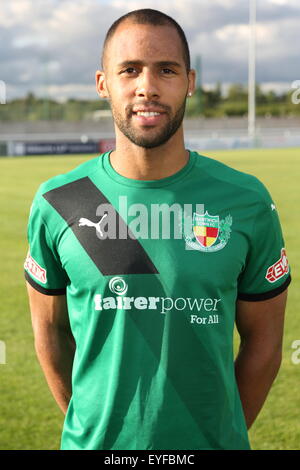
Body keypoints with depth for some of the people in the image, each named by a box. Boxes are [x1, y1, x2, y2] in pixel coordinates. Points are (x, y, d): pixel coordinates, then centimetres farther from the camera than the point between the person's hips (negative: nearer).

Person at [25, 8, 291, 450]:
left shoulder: (246, 203, -7)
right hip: (94, 443, 0)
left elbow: (263, 339, 0)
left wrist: (225, 430, 1)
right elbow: (51, 328, 3)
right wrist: (93, 427, 6)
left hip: (211, 443, 0)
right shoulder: (57, 203, -6)